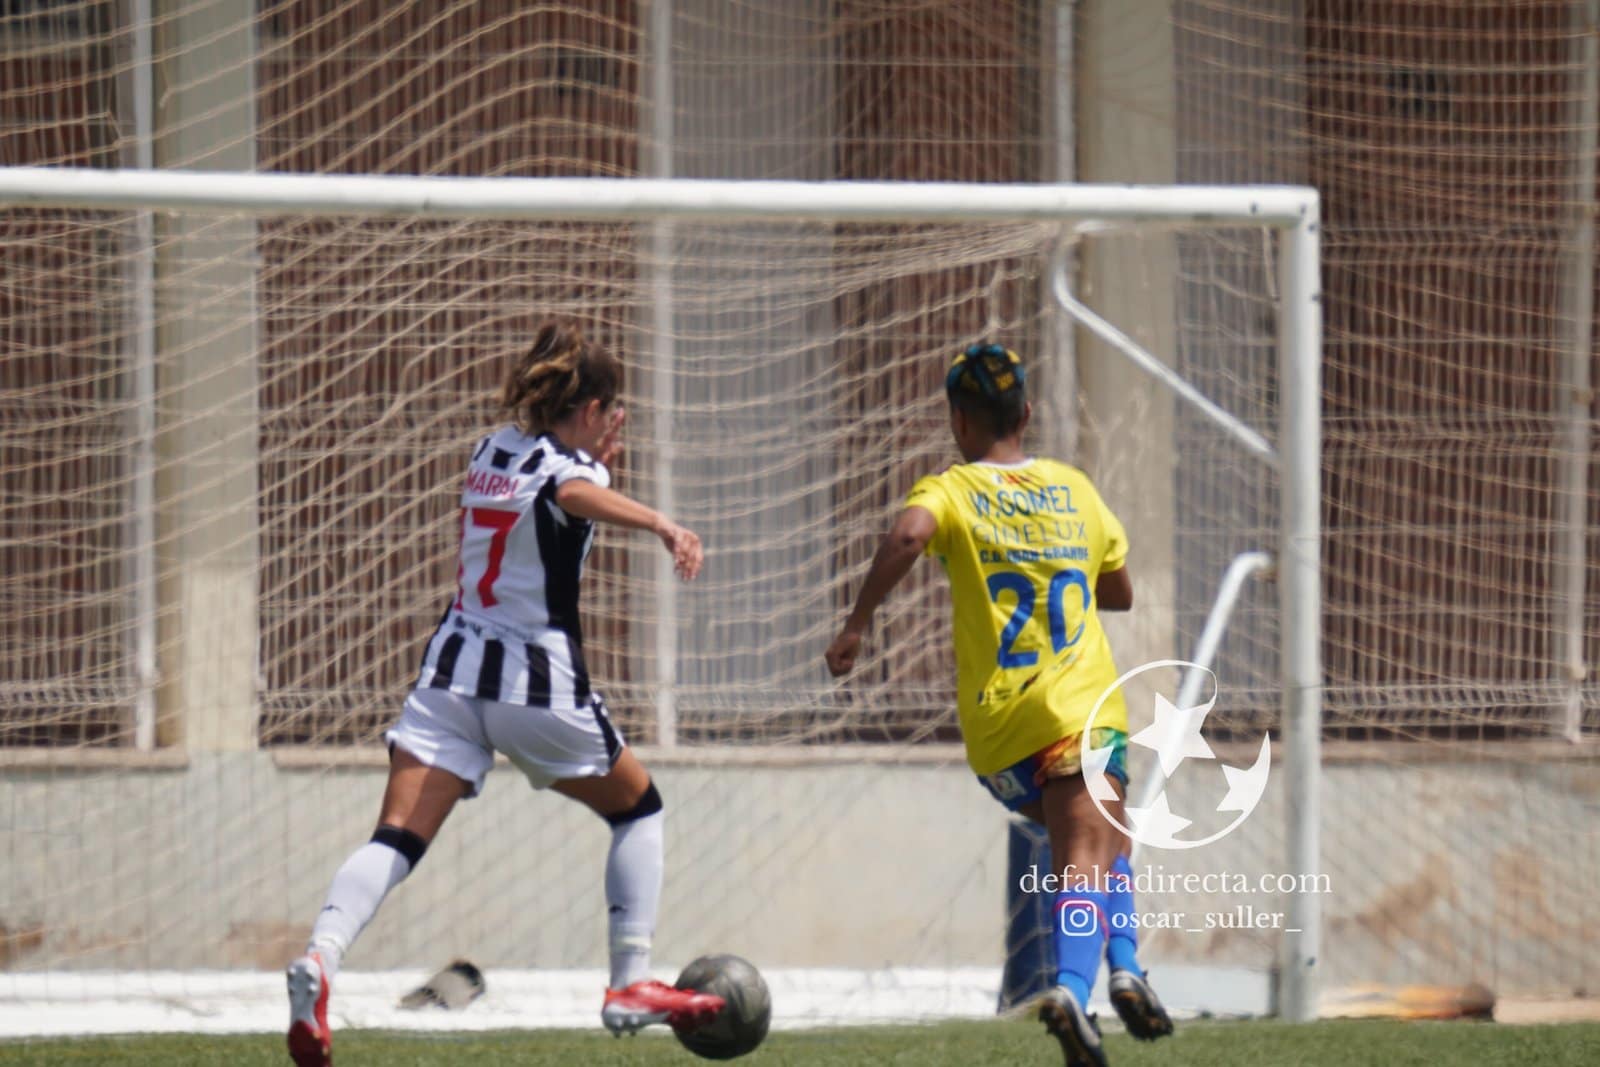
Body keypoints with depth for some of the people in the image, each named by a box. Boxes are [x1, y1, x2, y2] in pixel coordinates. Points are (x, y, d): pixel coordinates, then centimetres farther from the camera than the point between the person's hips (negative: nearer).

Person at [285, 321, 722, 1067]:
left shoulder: (493, 451, 15)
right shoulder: (564, 465, -7)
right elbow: (577, 496, -33)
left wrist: (599, 457, 30)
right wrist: (661, 524, -47)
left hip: (452, 669, 5)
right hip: (536, 682, -5)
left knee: (397, 838, -10)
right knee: (638, 808, 19)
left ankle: (321, 955, -37)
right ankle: (631, 987, 14)